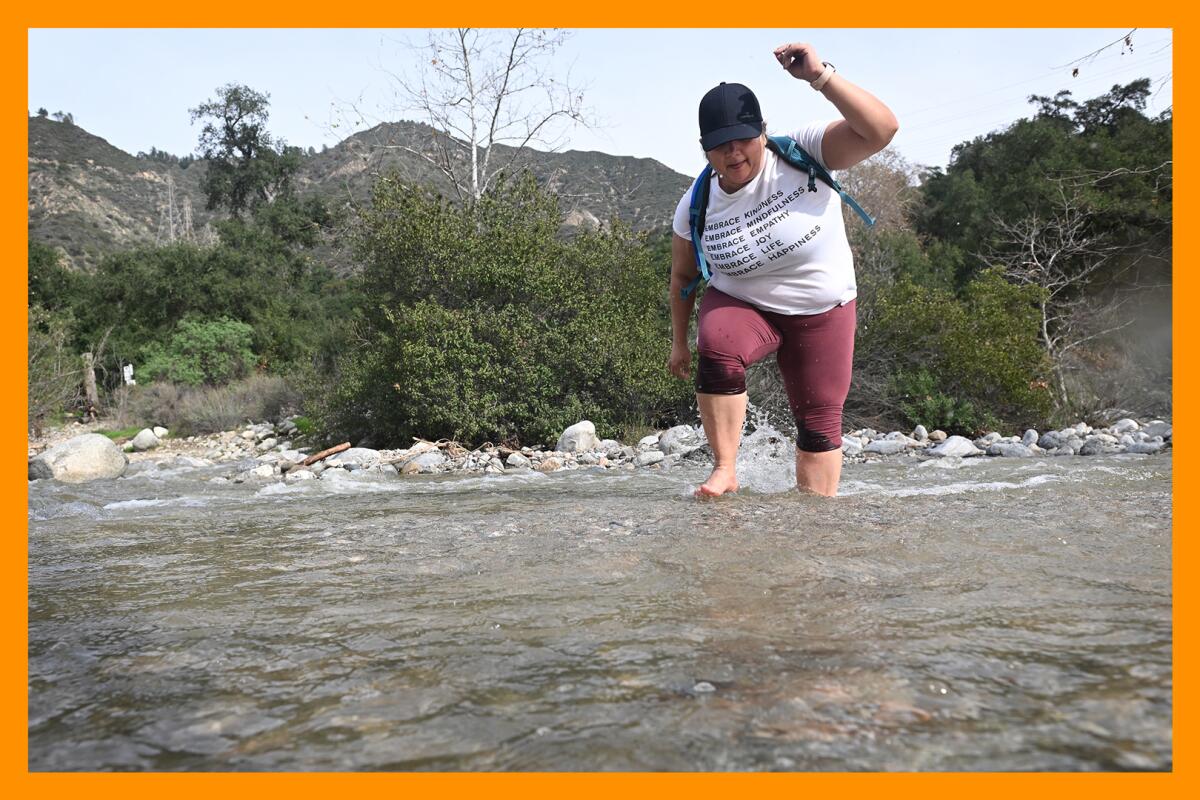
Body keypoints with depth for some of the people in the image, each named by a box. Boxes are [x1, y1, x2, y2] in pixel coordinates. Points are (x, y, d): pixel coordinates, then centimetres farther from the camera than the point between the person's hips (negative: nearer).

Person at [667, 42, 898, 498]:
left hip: (823, 311, 0)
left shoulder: (803, 154, -18)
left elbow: (881, 129, -29)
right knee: (716, 349, -33)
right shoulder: (696, 207, -12)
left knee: (819, 423, 3)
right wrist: (679, 341, 8)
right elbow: (683, 275, 3)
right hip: (740, 304, 0)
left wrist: (820, 77, -37)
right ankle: (725, 470, -19)